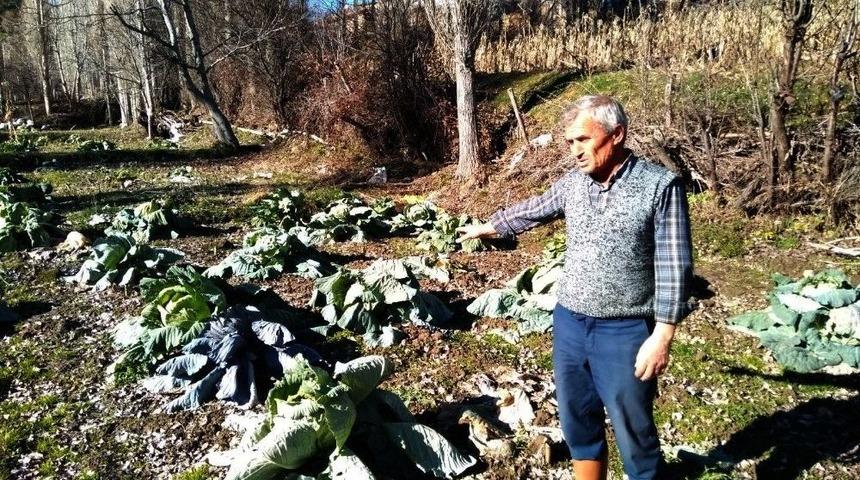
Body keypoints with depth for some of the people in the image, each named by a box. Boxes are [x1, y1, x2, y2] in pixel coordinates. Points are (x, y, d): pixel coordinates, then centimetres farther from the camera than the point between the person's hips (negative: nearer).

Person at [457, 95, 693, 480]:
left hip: (624, 332, -5)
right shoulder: (573, 182, 4)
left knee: (634, 434, 7)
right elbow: (532, 210, 23)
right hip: (569, 323, 6)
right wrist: (488, 228, 34)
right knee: (578, 424, 17)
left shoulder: (660, 186, -12)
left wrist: (662, 335, -17)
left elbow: (674, 267, -13)